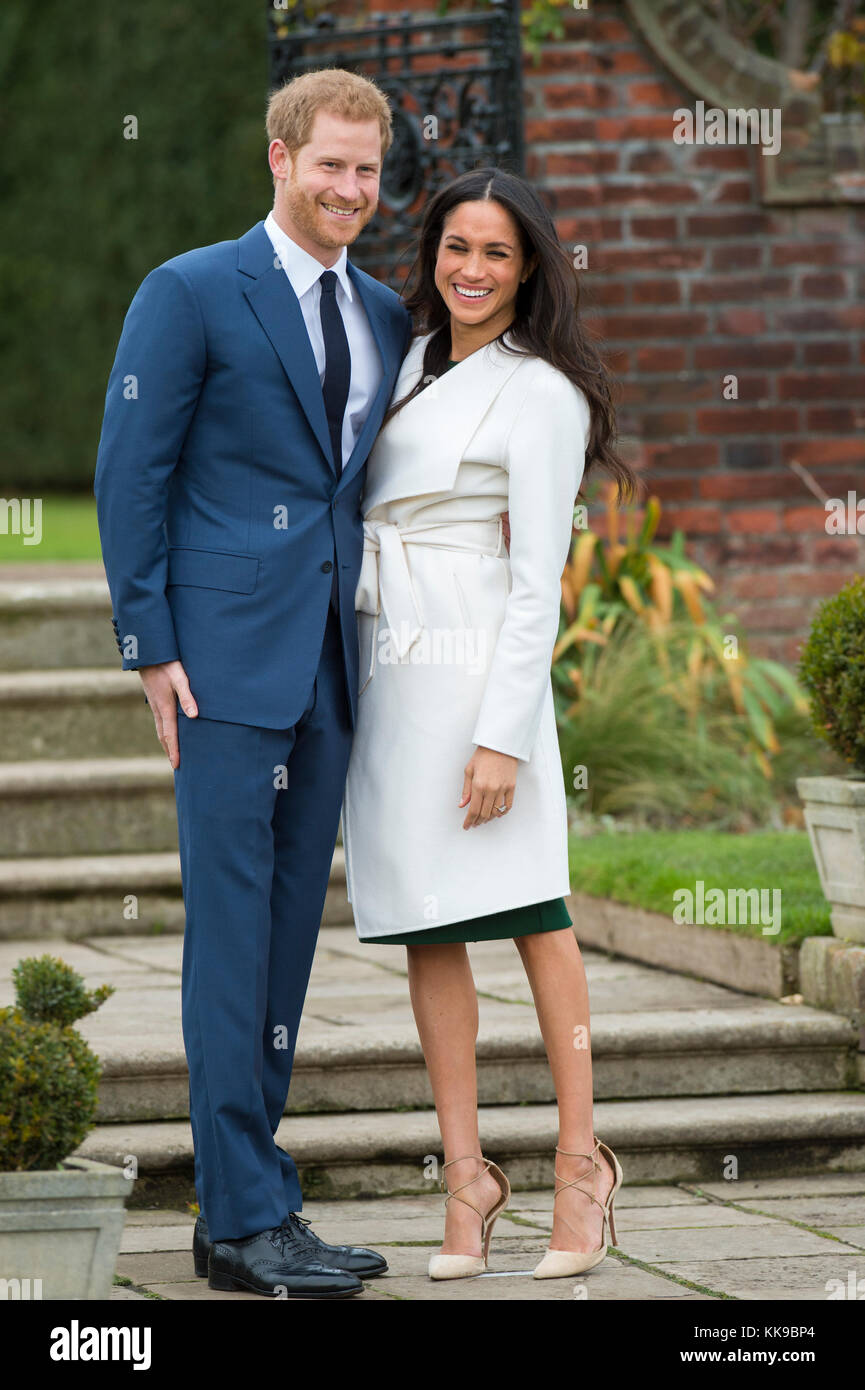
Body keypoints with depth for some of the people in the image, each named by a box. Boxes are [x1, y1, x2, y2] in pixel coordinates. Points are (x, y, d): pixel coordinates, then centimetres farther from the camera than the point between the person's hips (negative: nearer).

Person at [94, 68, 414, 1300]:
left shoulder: (384, 317, 15)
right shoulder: (191, 296, -4)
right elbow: (131, 474, -5)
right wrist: (151, 644, -10)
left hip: (330, 665, 6)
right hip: (227, 663, -6)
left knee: (291, 933, 8)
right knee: (233, 932, -6)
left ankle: (245, 1207, 14)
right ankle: (246, 1218, -5)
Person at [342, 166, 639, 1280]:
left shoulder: (540, 394, -6)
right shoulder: (412, 363, 15)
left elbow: (537, 583, -10)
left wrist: (504, 738, -16)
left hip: (472, 671, -7)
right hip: (381, 671, 7)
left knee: (527, 912, -7)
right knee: (425, 926, 4)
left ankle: (580, 1162, -2)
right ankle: (465, 1171, 7)